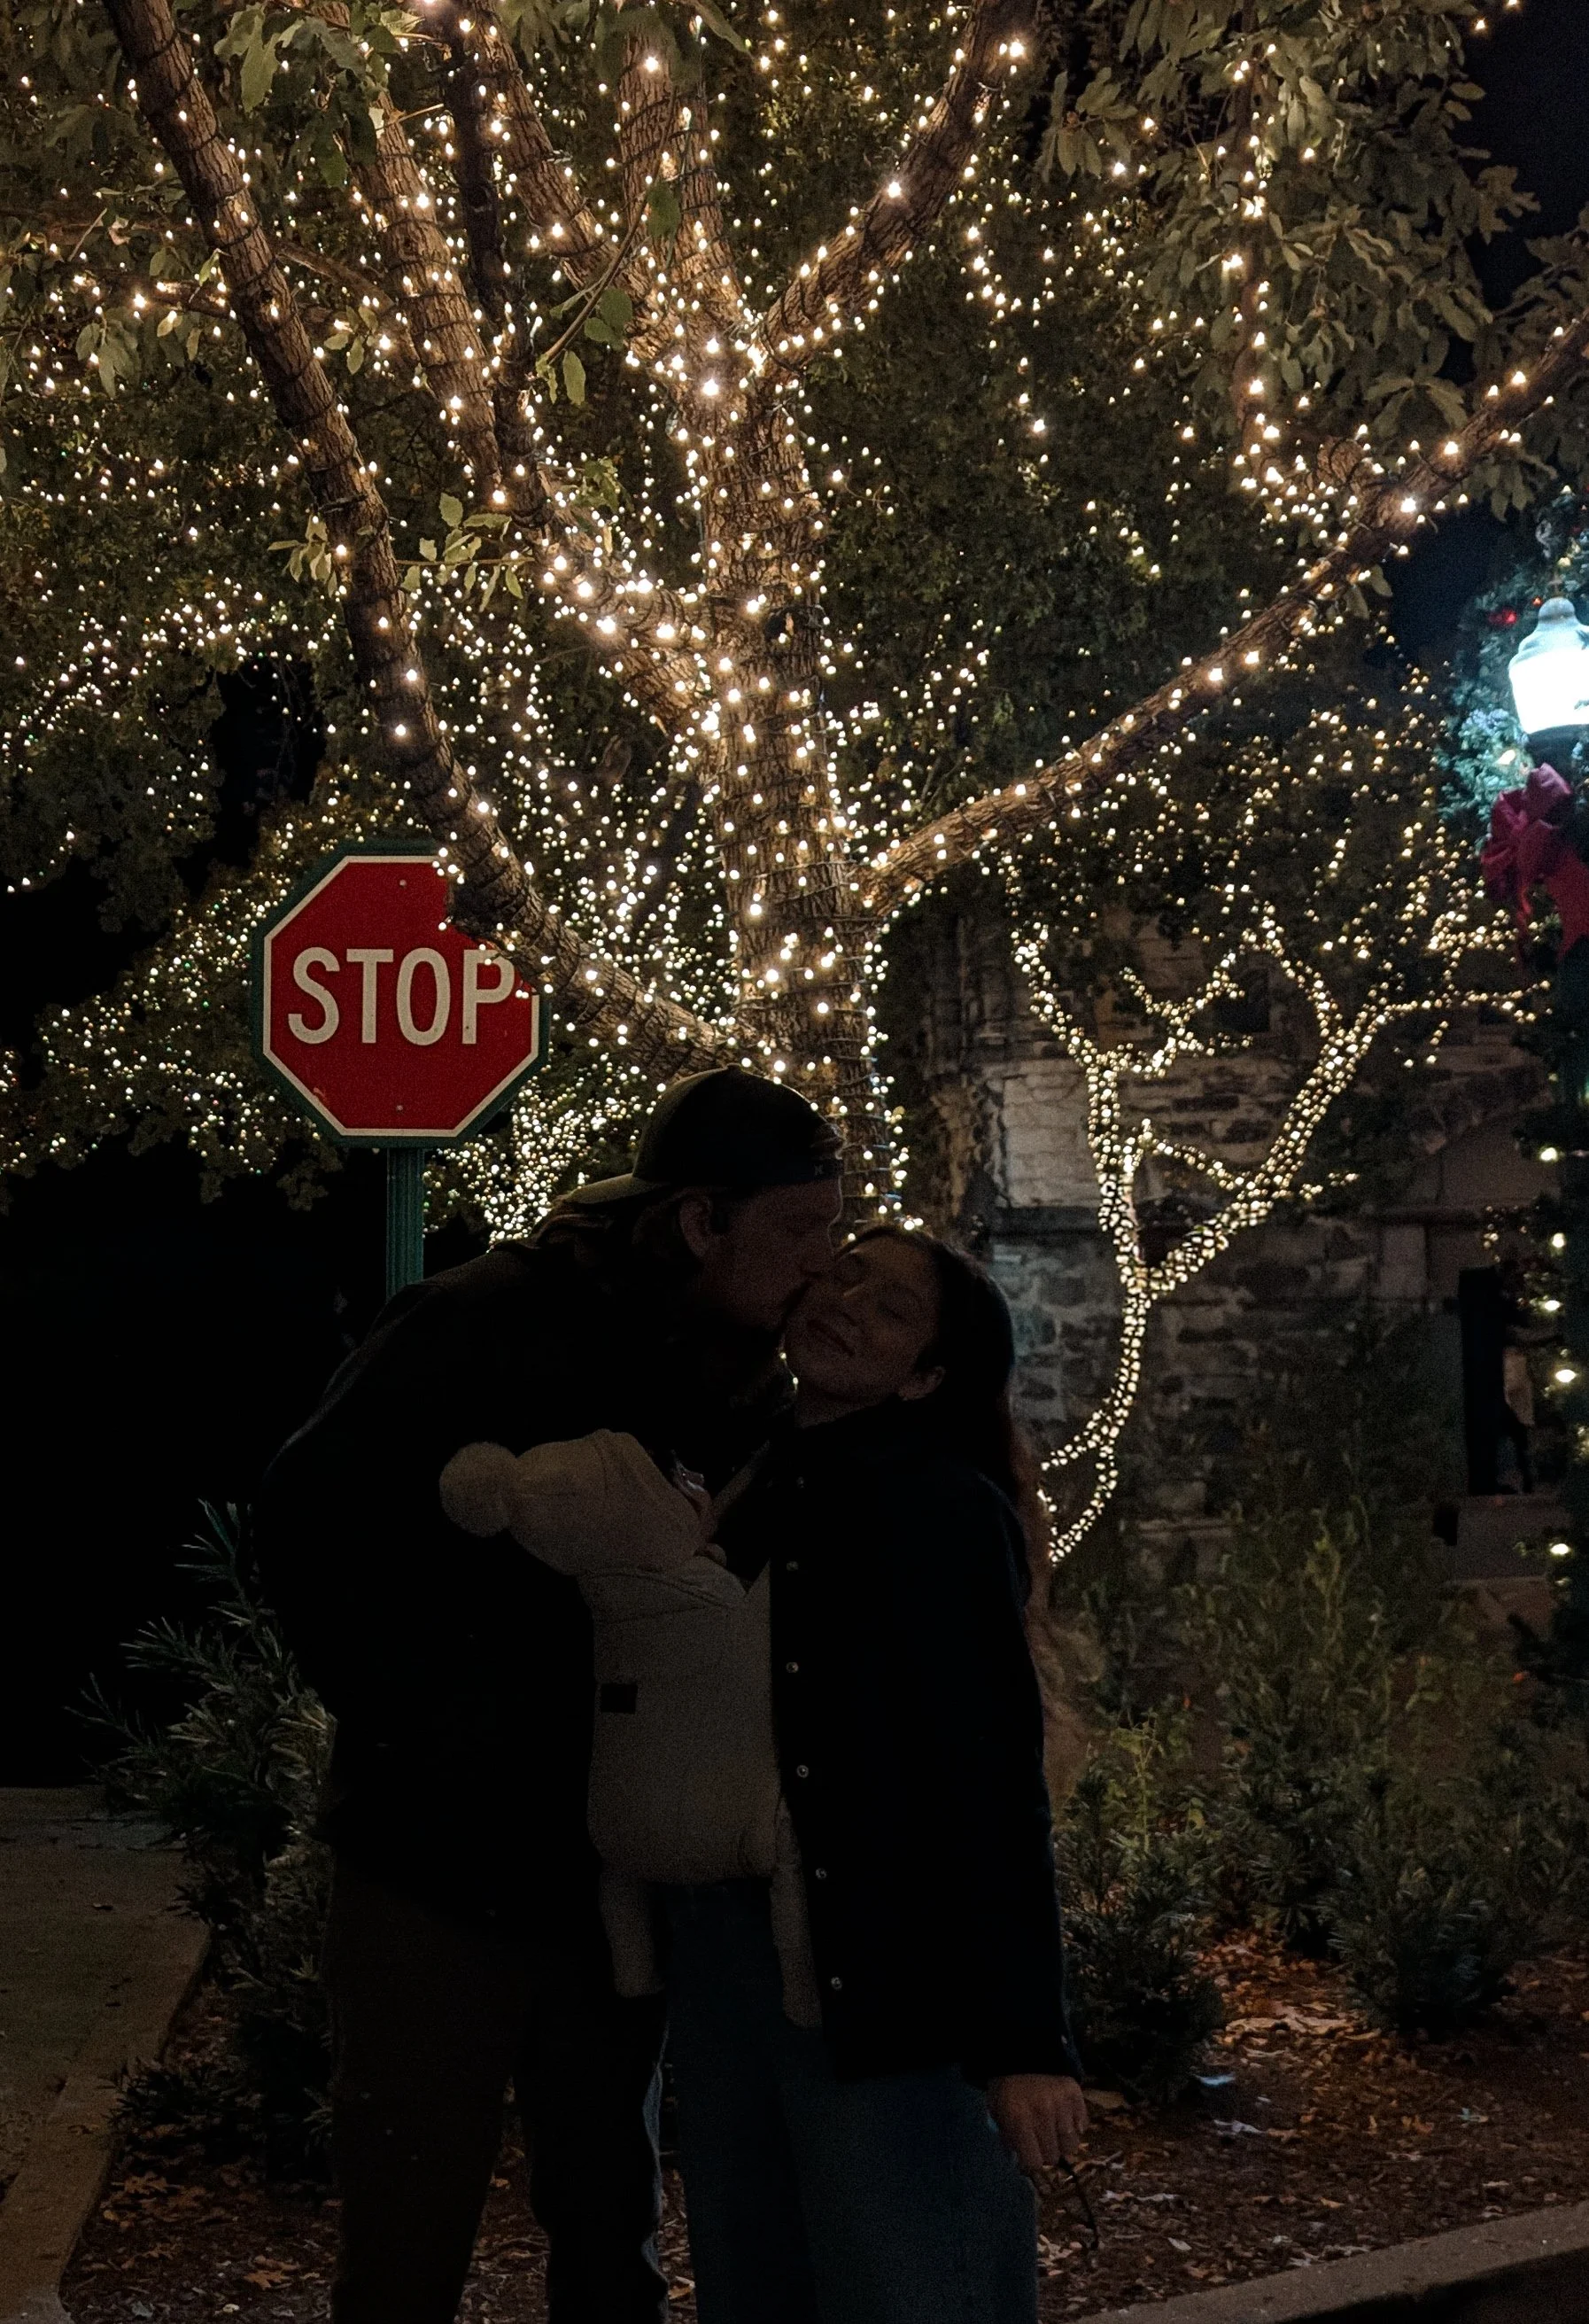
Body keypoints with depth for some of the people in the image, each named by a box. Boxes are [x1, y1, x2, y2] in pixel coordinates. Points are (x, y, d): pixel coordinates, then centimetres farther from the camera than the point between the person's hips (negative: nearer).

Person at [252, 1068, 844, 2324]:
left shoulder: (747, 1379, 4)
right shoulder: (485, 1327, -13)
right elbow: (308, 1527, -12)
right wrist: (414, 1728, -14)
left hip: (623, 1874, 5)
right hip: (449, 1858, -5)